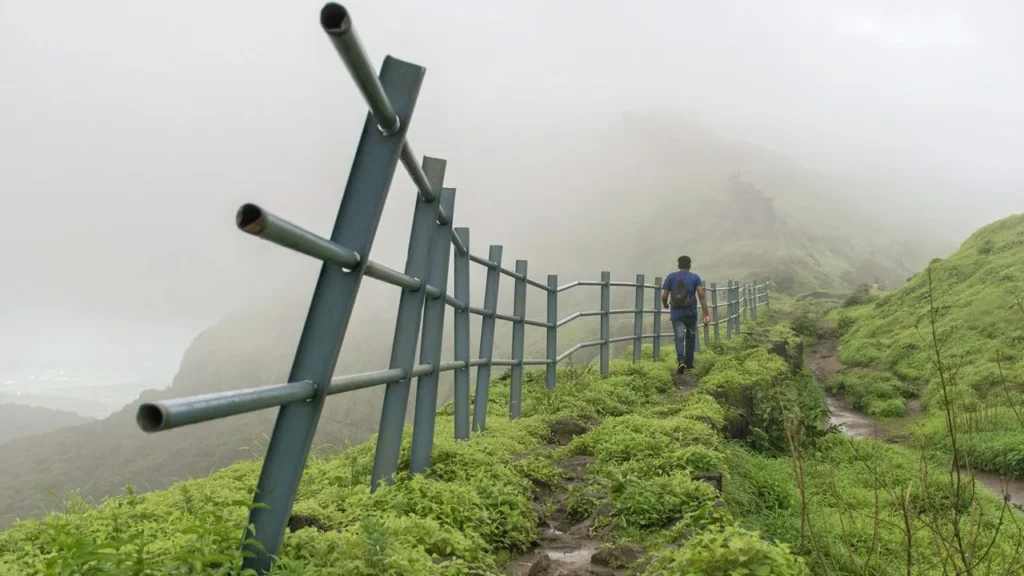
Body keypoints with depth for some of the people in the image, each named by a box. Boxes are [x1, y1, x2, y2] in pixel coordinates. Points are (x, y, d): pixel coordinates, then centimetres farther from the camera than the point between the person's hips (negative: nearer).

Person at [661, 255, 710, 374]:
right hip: (691, 313, 1)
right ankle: (689, 363, 23)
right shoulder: (695, 277, 1)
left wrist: (666, 305, 22)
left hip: (676, 313, -1)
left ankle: (681, 361, -27)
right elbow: (701, 295, -10)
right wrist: (706, 313, -11)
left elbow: (664, 297, 0)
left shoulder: (670, 277, 2)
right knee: (690, 337, 18)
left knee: (679, 337, -5)